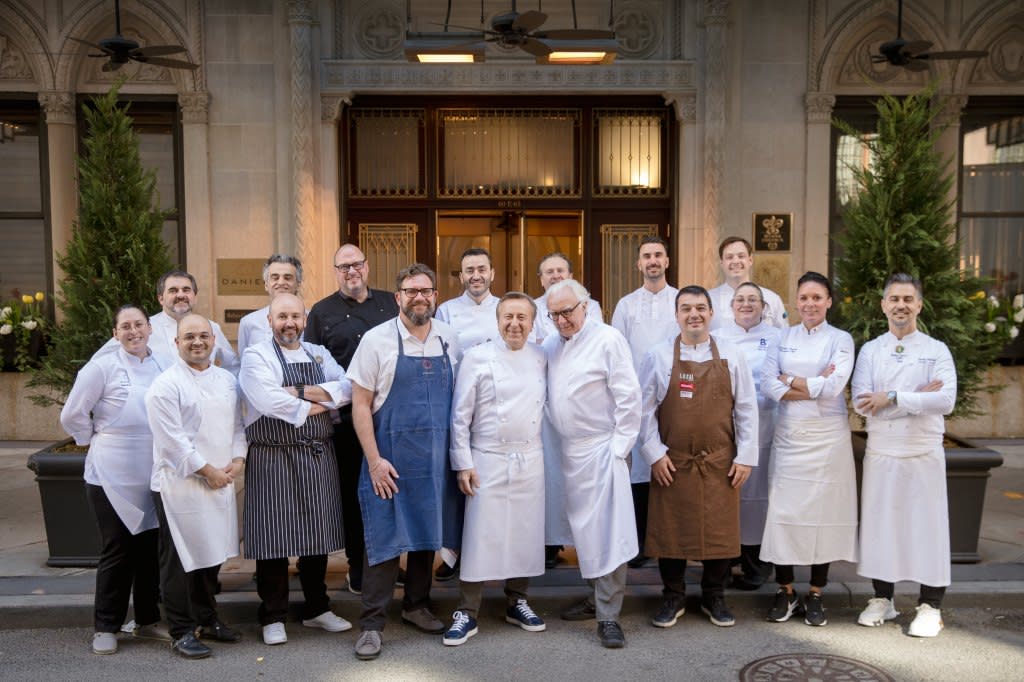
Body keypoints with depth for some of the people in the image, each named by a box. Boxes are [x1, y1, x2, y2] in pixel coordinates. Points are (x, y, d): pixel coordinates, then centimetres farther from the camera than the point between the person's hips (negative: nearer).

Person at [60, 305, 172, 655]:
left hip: (154, 474, 4)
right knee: (118, 550, 4)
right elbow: (72, 415, -5)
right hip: (113, 475, -4)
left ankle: (148, 619, 27)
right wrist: (98, 441, 4)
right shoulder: (102, 367, -9)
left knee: (151, 547, 12)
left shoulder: (165, 366, 2)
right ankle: (105, 627, 19)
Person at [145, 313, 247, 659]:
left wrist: (238, 458, 0)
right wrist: (207, 471, -13)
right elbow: (173, 440, -14)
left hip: (221, 482, 6)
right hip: (180, 484, -6)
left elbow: (237, 423, 16)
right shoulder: (166, 386, -9)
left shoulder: (226, 379, 12)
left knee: (211, 553, 15)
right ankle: (183, 631, 13)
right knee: (180, 559, 0)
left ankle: (206, 618, 31)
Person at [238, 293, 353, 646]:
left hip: (318, 457, 5)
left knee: (316, 534, 13)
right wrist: (315, 406, -10)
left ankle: (317, 609, 28)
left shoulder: (319, 354, 12)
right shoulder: (256, 356, -4)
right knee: (274, 537, 1)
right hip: (274, 458, -5)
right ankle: (273, 617, 15)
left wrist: (301, 392, -14)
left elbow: (347, 389, -2)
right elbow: (268, 400, -20)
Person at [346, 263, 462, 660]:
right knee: (385, 539, 0)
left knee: (428, 534, 13)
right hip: (390, 458, -4)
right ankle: (372, 623, 11)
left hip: (436, 459, 4)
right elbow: (360, 405, -6)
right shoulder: (377, 340, -7)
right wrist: (375, 460, -12)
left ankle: (416, 605, 31)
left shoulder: (449, 339, 4)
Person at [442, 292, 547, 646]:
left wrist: (547, 453, 7)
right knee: (480, 535, -1)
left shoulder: (541, 359, 6)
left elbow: (547, 405, 13)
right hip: (488, 460, -3)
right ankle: (467, 612, 10)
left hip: (531, 460, 4)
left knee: (526, 534, 9)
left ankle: (516, 602, 26)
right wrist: (463, 463, -7)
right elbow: (460, 415, -4)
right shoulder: (477, 357, -4)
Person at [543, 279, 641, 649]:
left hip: (602, 449, -6)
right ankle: (597, 597, 27)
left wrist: (619, 448, -12)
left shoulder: (608, 340, -8)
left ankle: (608, 615, 0)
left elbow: (628, 397, -10)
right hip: (569, 451, 6)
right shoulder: (551, 345, 9)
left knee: (607, 531, -7)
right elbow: (543, 393, 17)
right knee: (583, 528, 13)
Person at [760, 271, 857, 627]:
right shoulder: (784, 338, 9)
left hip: (827, 436, -2)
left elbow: (834, 386, -13)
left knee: (823, 513, 2)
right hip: (789, 435, 2)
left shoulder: (841, 340, 2)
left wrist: (791, 380, -6)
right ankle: (785, 592, 15)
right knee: (783, 511, 1)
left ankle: (815, 595, 15)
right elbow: (768, 383, -4)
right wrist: (814, 386, -12)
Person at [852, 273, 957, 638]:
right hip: (880, 453, 2)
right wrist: (917, 397, -14)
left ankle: (930, 607, 15)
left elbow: (946, 401, -15)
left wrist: (892, 398, -18)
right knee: (879, 524, 8)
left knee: (927, 526, 2)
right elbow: (861, 401, -8)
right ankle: (882, 599, 23)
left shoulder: (936, 350, 0)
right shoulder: (870, 350, 5)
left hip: (923, 453, -2)